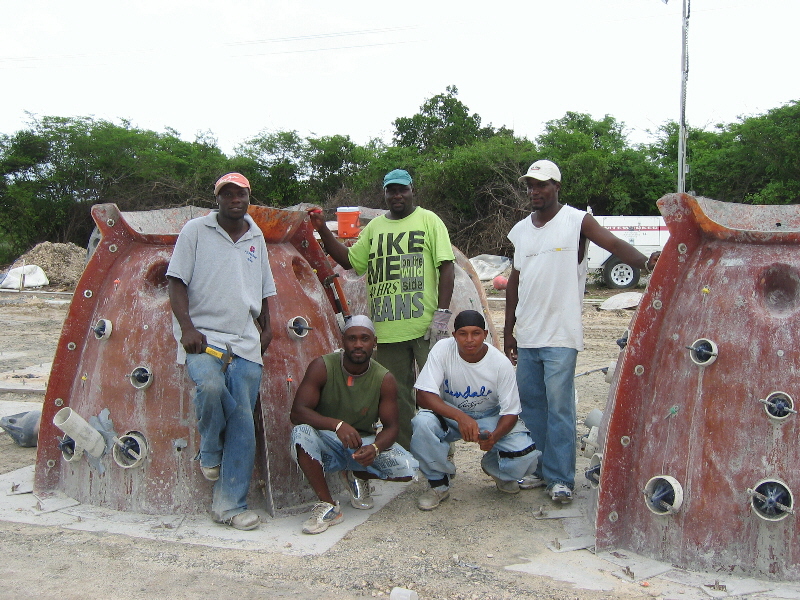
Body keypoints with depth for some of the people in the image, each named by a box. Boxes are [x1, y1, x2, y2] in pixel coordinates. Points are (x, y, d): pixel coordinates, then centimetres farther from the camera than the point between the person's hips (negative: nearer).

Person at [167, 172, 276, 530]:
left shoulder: (256, 237, 18)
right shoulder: (196, 230, 4)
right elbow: (177, 282, -1)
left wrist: (266, 328, 18)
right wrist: (187, 327, -13)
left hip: (245, 342, 4)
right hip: (203, 335, -4)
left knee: (243, 421, -4)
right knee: (210, 386, -32)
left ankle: (230, 505, 5)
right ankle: (210, 453, -1)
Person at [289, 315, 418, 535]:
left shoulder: (384, 379, -9)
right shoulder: (322, 367, -15)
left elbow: (391, 426, -9)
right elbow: (297, 412, -23)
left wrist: (375, 448, -33)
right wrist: (338, 425, -40)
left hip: (364, 443, 2)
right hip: (326, 444, -2)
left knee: (406, 468, -22)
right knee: (301, 433, -35)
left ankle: (357, 476, 12)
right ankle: (328, 506, -20)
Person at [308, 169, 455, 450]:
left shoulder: (428, 220, 2)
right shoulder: (375, 227, 16)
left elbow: (447, 267, -4)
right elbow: (349, 260, 19)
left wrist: (442, 312, -14)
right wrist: (323, 231, 8)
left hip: (425, 327, -4)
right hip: (386, 329, 4)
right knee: (396, 399, 11)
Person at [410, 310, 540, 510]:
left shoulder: (501, 363, -19)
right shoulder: (442, 350, -22)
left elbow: (510, 411, -14)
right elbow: (423, 395, -28)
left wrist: (494, 437, -36)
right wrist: (460, 417, -42)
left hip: (490, 418, 1)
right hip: (448, 414, -1)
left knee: (526, 456, -22)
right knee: (423, 423, -34)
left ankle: (495, 468, 18)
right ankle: (439, 484, -7)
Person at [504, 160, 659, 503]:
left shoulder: (577, 221, -4)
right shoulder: (520, 231, 12)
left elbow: (615, 244, -18)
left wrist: (643, 261, -39)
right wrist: (508, 329, 15)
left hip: (560, 336, -6)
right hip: (526, 336, 6)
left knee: (559, 408, -4)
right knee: (530, 405, 11)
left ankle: (560, 477, 5)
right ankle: (538, 469, 23)